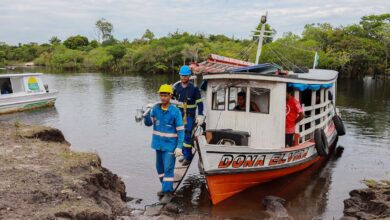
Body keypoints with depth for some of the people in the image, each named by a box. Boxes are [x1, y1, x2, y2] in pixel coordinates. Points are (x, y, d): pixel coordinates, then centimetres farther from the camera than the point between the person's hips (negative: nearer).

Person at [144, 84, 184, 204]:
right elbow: (148, 123, -2)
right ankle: (166, 187, 32)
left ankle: (168, 193, 1)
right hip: (158, 144, 6)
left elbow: (180, 130, -12)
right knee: (160, 167, 16)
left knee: (168, 169, -8)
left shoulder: (175, 111, -13)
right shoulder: (155, 108, 0)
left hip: (170, 145, -6)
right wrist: (148, 112, -18)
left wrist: (179, 147, -18)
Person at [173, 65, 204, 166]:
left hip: (190, 116, -5)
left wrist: (200, 116, -15)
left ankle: (188, 157, 0)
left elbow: (199, 103, -9)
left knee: (187, 136, -9)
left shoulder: (194, 88, -10)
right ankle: (185, 155, 24)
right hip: (180, 115, 6)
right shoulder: (177, 87, 4)